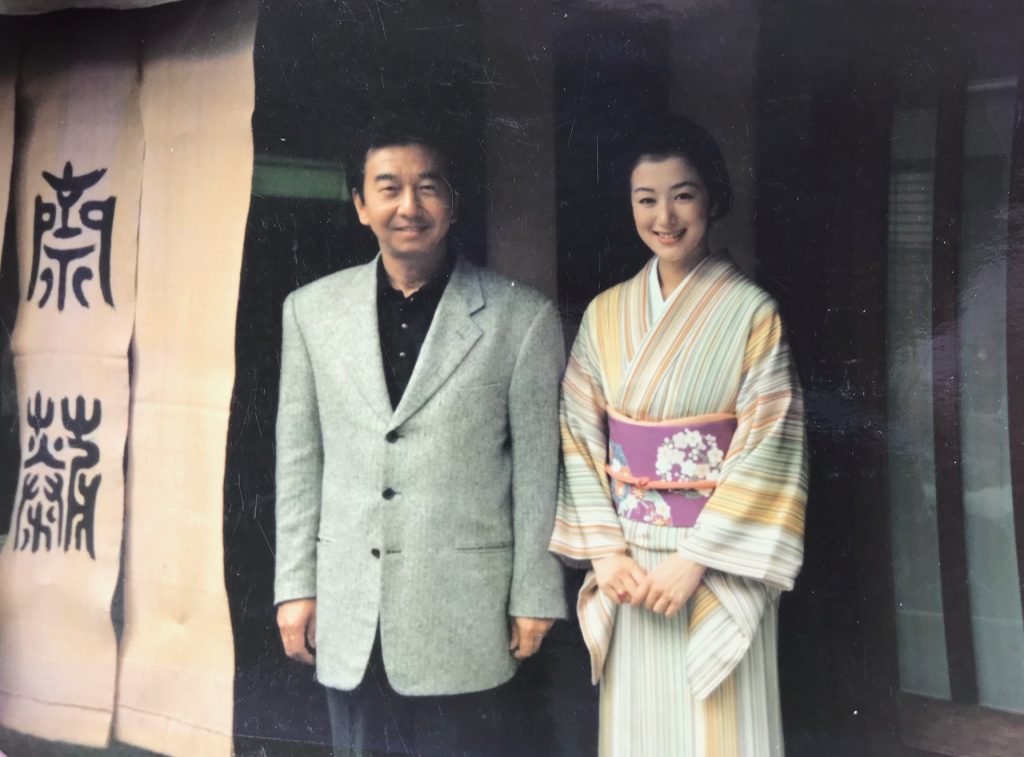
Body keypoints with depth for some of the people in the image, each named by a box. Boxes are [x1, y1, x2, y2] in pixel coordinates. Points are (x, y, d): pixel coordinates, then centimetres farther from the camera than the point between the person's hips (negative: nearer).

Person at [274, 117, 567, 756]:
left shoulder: (524, 318, -5)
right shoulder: (312, 310, 4)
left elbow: (539, 470, -2)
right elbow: (299, 458, 7)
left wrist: (534, 598, 0)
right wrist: (295, 585, 6)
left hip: (464, 614, -2)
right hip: (348, 614, 3)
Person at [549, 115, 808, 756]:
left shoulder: (752, 313, -8)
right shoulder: (605, 313, 4)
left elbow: (767, 449, -12)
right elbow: (579, 438, 3)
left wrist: (693, 560, -15)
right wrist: (604, 550, -6)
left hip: (720, 565, -3)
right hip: (629, 564, 4)